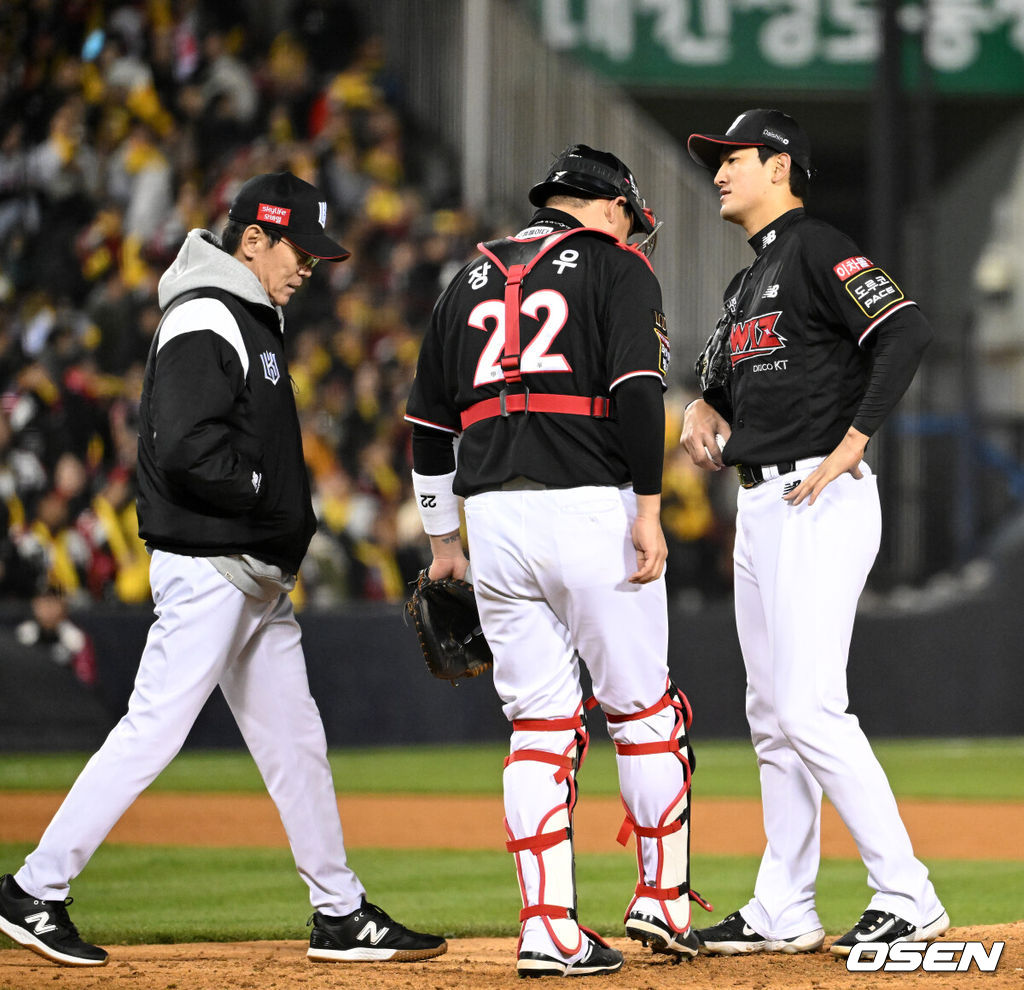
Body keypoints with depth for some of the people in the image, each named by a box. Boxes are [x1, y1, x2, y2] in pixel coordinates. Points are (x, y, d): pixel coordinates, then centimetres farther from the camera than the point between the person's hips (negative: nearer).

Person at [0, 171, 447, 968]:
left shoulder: (254, 321, 18)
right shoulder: (205, 322, -14)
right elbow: (184, 448, -26)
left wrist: (288, 525, 9)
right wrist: (270, 496, -15)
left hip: (257, 572, 10)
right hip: (209, 566, -10)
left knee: (295, 739, 12)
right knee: (154, 731, -10)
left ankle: (341, 915, 17)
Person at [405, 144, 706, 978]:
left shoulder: (472, 279, 20)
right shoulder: (618, 267, 4)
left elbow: (428, 419, 20)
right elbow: (637, 390, -12)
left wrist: (443, 541, 27)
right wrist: (649, 510, -14)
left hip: (492, 518, 5)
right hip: (590, 509, -5)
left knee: (539, 723, 6)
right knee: (643, 710, 9)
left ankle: (548, 927, -1)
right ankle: (664, 899, 12)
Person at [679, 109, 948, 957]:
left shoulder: (817, 249, -9)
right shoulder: (748, 282, 20)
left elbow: (907, 332, -22)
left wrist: (851, 446, -23)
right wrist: (705, 405, 13)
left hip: (820, 503, -10)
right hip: (759, 506, 10)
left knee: (810, 710, -15)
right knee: (773, 717, 10)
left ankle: (907, 896, -12)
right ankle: (784, 912, 15)